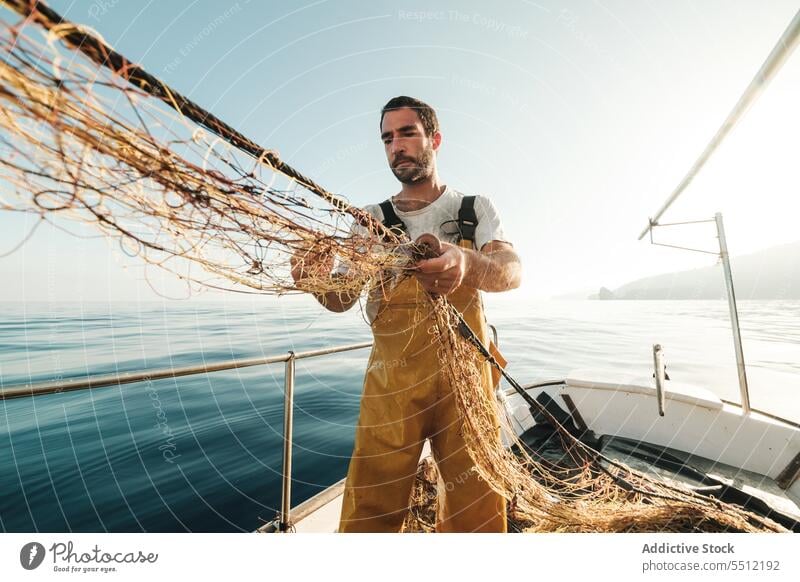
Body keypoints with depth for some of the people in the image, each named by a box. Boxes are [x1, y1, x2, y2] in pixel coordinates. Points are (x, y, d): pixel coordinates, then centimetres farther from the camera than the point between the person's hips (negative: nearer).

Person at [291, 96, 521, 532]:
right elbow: (342, 298, 0)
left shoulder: (475, 209, 9)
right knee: (368, 512, 3)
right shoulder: (372, 220, 9)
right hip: (391, 381, 1)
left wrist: (467, 264, -31)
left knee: (476, 511, 11)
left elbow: (511, 271, -9)